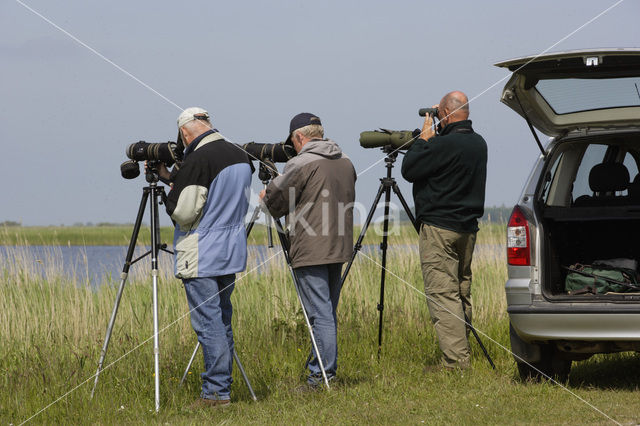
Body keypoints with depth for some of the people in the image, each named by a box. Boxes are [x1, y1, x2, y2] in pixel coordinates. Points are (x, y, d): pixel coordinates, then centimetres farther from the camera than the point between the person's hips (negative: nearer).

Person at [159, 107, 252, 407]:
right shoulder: (240, 157, 10)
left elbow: (182, 213, -18)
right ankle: (220, 387, 17)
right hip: (232, 252, 8)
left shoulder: (198, 160, -17)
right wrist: (174, 177, 20)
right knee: (222, 320, 14)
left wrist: (171, 191, 2)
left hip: (201, 257, -8)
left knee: (208, 322, -6)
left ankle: (216, 392, -6)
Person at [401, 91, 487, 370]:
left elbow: (409, 170, -10)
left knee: (442, 295, -9)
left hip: (440, 228, -9)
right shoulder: (478, 144, 10)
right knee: (461, 292, 14)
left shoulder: (444, 144, -18)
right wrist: (431, 139, 16)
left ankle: (456, 361, -16)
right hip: (468, 228, 9)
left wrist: (424, 137, 1)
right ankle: (461, 357, 17)